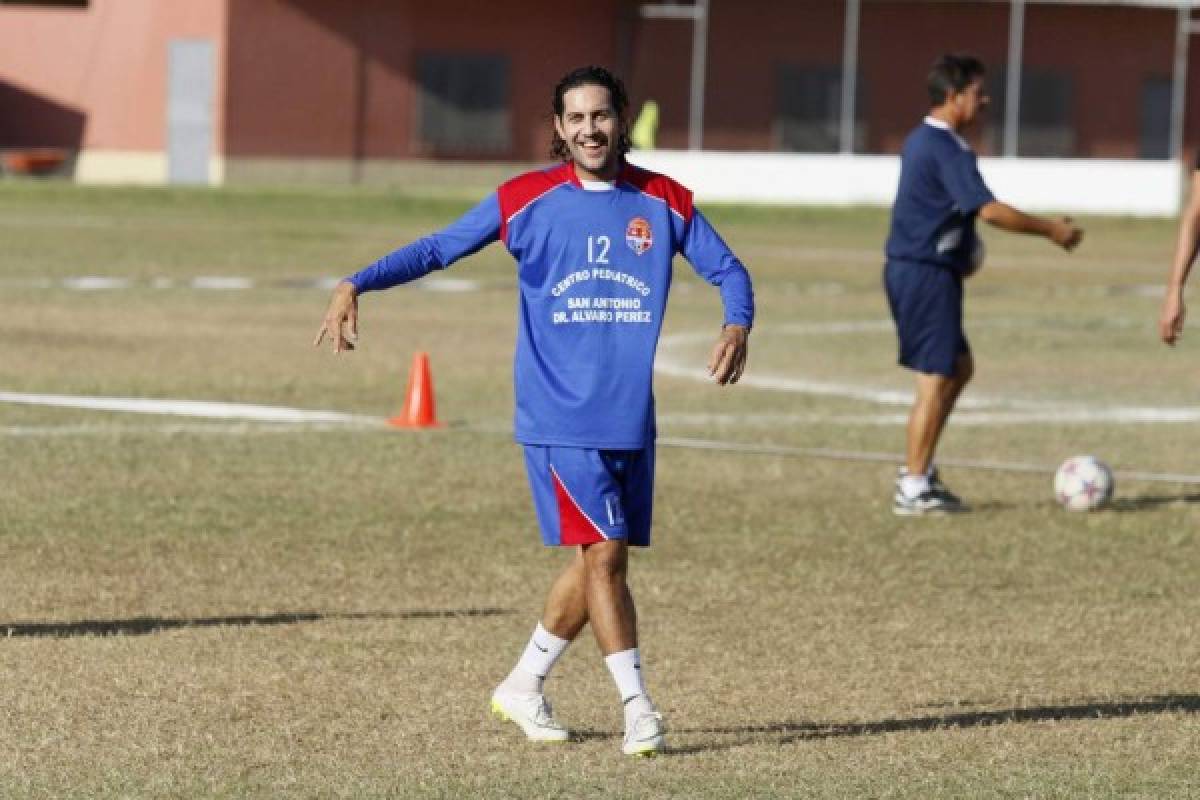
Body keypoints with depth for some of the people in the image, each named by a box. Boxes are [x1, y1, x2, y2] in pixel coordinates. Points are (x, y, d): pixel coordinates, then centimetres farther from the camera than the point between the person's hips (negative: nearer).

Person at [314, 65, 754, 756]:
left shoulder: (665, 203, 3)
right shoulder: (527, 199, -3)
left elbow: (727, 268, 9)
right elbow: (439, 249, 0)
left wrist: (738, 325, -13)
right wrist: (355, 286, -12)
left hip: (632, 416, 4)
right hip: (558, 414, -4)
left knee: (599, 562, 8)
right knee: (604, 552, -12)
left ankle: (524, 686, 25)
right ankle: (638, 705, -6)